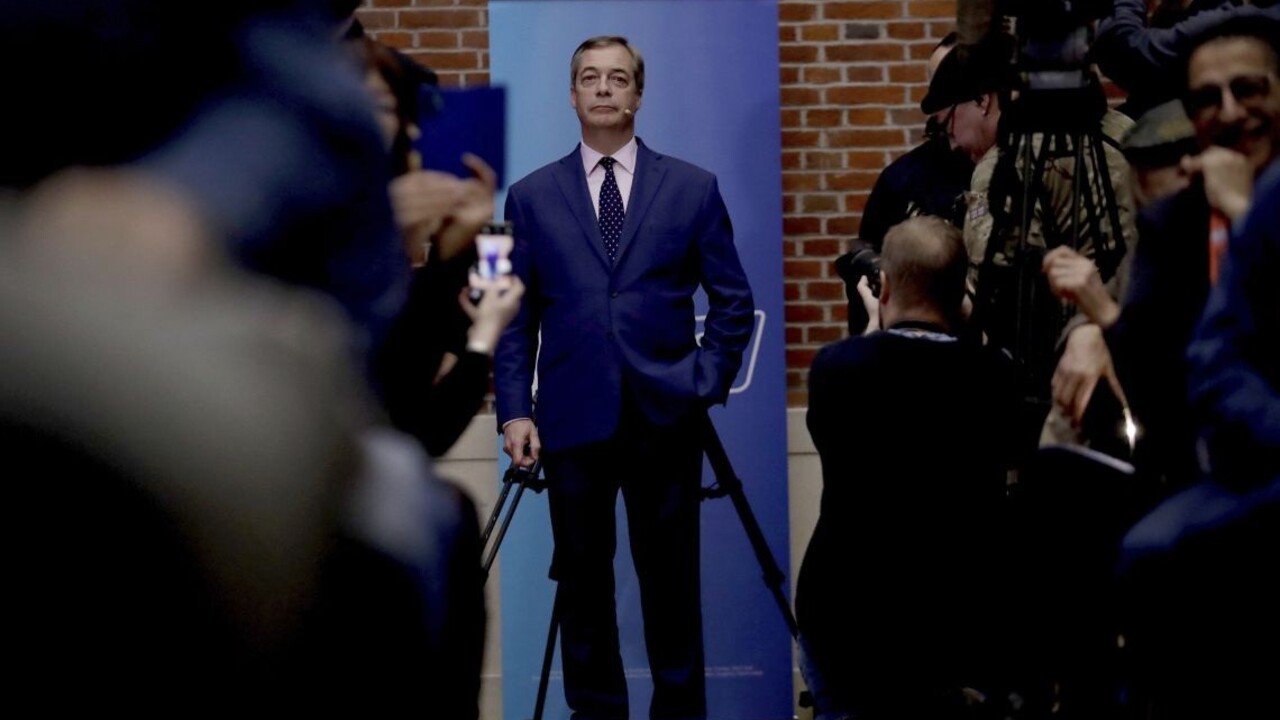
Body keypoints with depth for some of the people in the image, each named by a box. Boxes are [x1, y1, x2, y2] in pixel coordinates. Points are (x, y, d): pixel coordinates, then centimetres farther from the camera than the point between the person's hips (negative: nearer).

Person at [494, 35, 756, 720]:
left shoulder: (693, 188, 5)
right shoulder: (532, 196, 7)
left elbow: (733, 301, 8)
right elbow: (515, 317, 5)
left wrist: (707, 382, -2)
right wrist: (514, 410, -3)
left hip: (665, 416, 0)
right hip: (574, 416, 1)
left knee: (671, 577, 5)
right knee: (582, 578, 6)